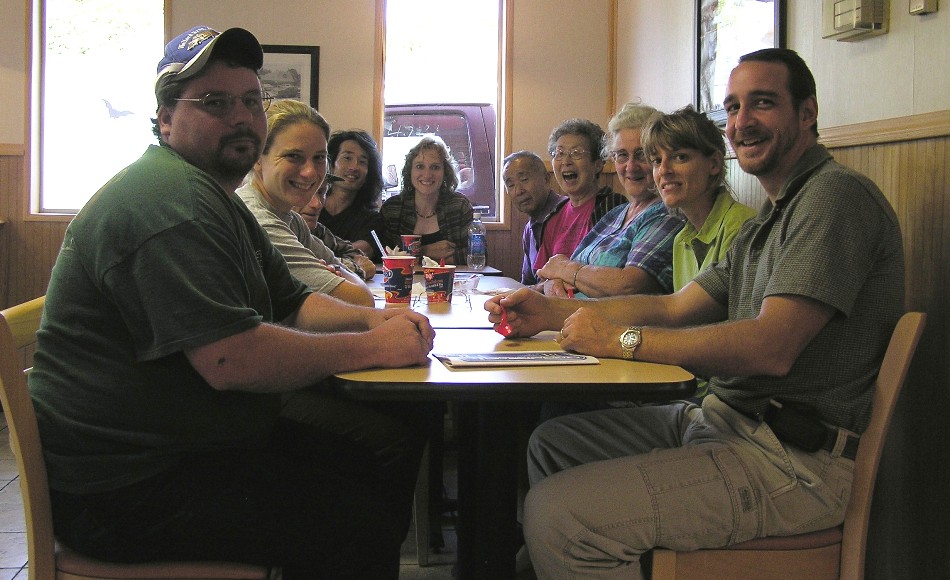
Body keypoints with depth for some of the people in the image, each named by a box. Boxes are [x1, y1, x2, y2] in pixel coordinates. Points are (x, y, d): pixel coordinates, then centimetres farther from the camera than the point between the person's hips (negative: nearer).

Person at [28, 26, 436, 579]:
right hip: (125, 487, -11)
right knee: (364, 523, -19)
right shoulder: (171, 201, -20)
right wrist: (373, 346, -18)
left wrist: (378, 319, -3)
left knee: (375, 466, 7)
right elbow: (231, 360, -28)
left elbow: (291, 303, 17)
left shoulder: (219, 201, 17)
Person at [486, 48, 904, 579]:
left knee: (558, 515, -21)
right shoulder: (772, 218, 21)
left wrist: (624, 338, -18)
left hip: (796, 461, -10)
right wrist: (551, 313, 5)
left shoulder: (837, 194, -14)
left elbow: (771, 348, -25)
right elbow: (675, 307, 16)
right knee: (552, 443, 16)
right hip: (723, 418, 10)